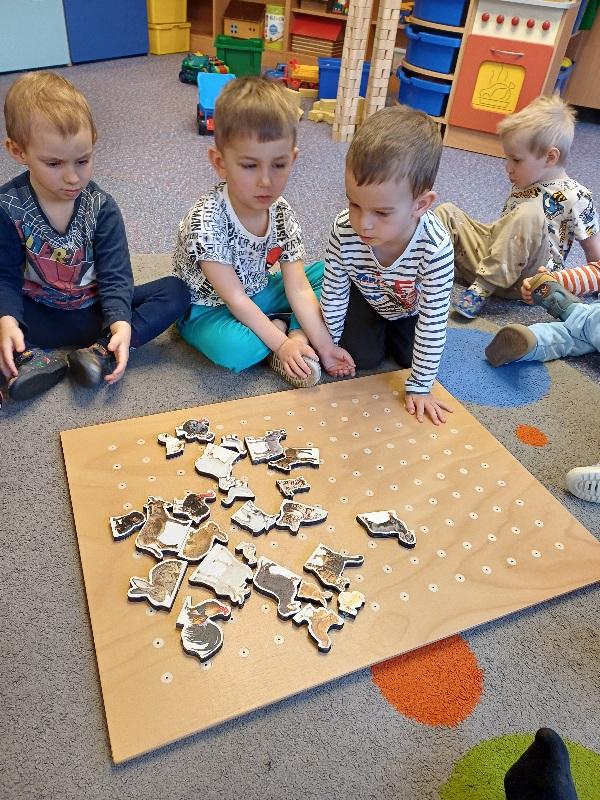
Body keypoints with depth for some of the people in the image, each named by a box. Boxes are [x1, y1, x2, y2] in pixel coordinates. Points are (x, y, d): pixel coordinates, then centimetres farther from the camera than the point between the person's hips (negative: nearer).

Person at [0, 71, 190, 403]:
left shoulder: (101, 207, -9)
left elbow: (114, 275, -14)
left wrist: (120, 323, -34)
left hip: (94, 307, 1)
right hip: (39, 312, -1)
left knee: (176, 291, -19)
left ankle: (102, 351, -32)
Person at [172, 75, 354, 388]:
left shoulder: (282, 215, -11)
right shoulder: (206, 220, -28)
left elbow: (299, 289, -14)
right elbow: (234, 298, -27)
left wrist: (323, 344, -23)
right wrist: (281, 343, -30)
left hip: (256, 295, 6)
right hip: (207, 307, -6)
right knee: (233, 349, -38)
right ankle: (285, 328, -7)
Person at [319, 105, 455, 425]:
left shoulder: (435, 248, -43)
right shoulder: (344, 230, -37)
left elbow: (433, 323, -32)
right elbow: (333, 293, -20)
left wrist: (419, 386, -25)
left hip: (410, 307, 0)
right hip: (366, 296, 1)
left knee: (410, 357, 2)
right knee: (363, 358, -6)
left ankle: (392, 328, 32)